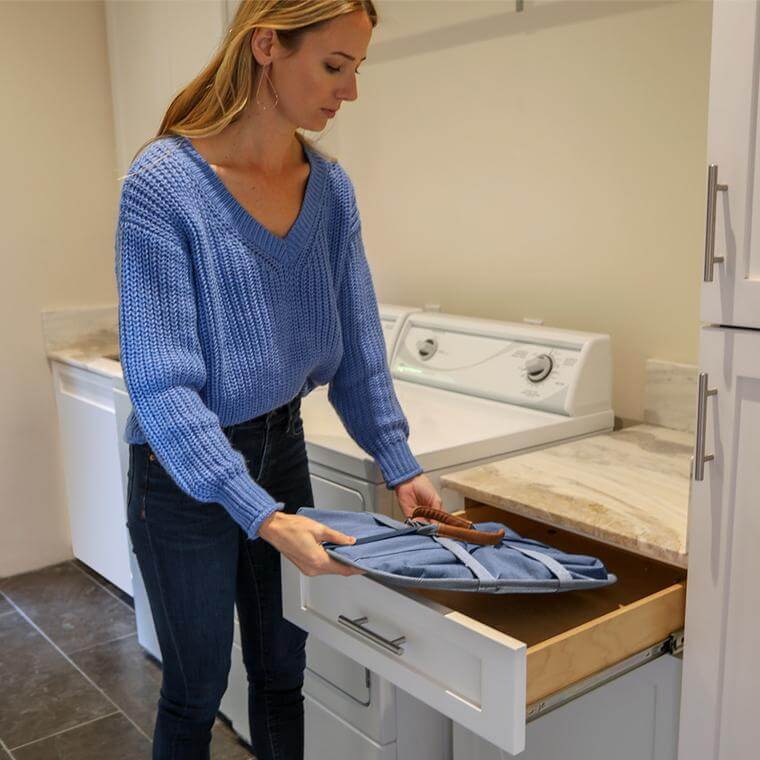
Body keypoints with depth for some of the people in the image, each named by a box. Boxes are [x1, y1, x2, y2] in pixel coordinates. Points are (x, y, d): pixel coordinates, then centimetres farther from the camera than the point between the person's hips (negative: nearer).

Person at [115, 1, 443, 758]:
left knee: (284, 674, 19)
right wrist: (260, 515, -29)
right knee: (196, 692, 13)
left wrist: (397, 461, -3)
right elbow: (160, 380, -24)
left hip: (282, 443, 5)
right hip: (184, 470, -5)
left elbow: (355, 340, 2)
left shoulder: (330, 185, -4)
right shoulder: (163, 183, -21)